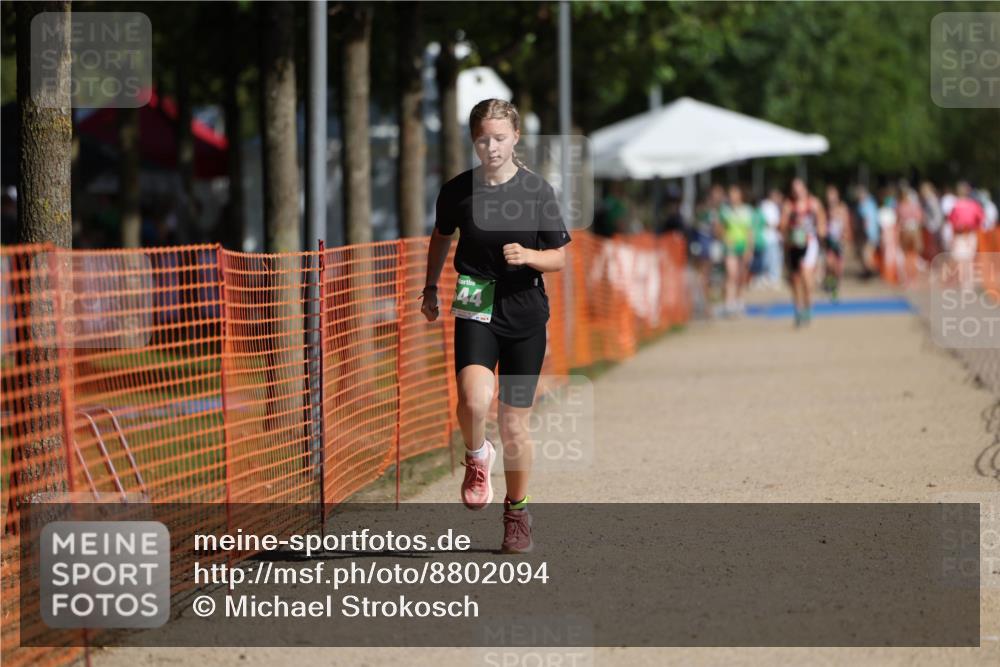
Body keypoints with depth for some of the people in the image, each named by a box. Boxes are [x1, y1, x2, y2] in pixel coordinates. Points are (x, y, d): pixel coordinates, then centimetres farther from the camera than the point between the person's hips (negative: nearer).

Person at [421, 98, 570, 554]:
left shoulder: (537, 191, -4)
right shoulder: (458, 191, -1)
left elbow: (559, 258, 0)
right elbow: (442, 236, 20)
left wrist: (528, 256, -19)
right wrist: (430, 286, 23)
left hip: (525, 316, 0)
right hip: (475, 311, 0)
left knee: (514, 422, 5)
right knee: (474, 400, -26)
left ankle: (517, 513, 24)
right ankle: (476, 458, 7)